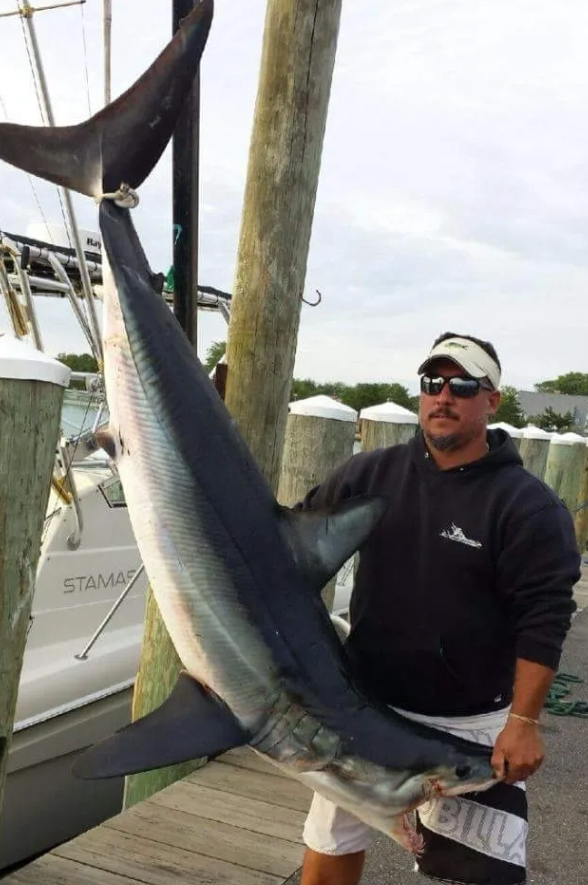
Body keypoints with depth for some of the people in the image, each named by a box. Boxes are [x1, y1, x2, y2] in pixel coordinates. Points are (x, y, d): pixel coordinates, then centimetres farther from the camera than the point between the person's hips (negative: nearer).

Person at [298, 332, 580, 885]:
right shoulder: (369, 475, 0)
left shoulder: (528, 505, -11)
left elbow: (543, 619, -13)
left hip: (472, 725, -3)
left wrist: (523, 722, -17)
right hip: (366, 705, 4)